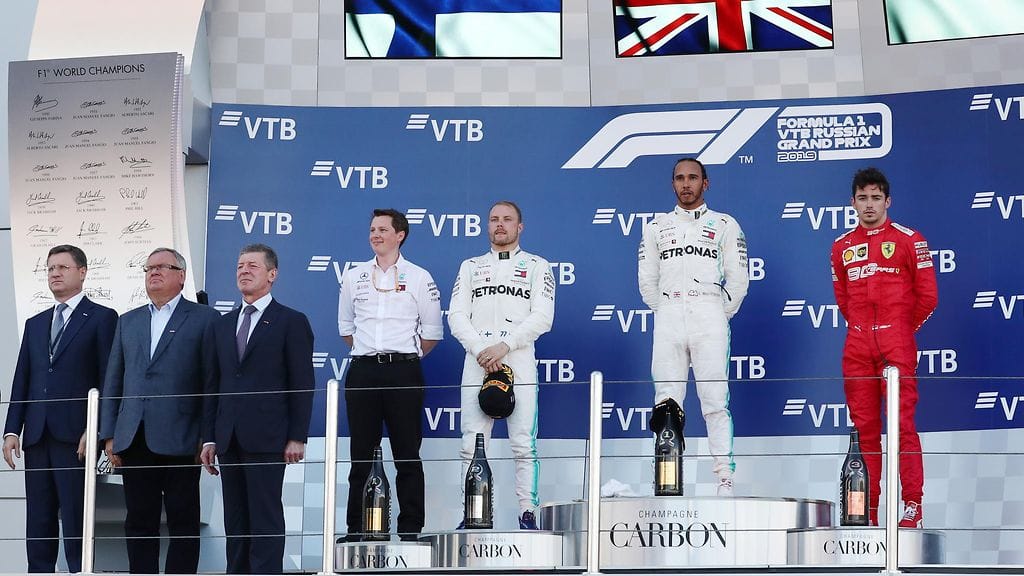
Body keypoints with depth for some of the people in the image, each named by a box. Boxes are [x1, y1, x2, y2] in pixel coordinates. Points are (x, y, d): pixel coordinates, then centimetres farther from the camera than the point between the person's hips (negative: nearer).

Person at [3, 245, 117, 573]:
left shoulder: (101, 318, 3)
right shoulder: (35, 324, 20)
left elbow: (108, 380, -4)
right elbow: (22, 381, 16)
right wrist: (12, 431, 6)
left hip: (75, 435, -6)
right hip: (37, 436, 6)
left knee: (76, 519, -7)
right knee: (38, 522, 5)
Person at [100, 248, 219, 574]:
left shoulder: (204, 319, 3)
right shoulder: (128, 322, 18)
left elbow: (211, 382, -1)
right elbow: (113, 382, 16)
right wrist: (109, 434, 8)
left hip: (179, 440, -4)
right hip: (135, 441, 4)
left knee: (183, 523, 0)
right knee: (139, 522, 6)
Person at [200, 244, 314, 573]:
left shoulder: (291, 322, 1)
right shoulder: (223, 324, 17)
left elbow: (302, 384, -3)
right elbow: (215, 384, 16)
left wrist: (297, 437, -10)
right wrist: (209, 437, 10)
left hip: (266, 438, -6)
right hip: (229, 440, 6)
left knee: (266, 520, -6)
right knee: (235, 522, 7)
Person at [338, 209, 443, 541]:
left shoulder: (419, 278, 3)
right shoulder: (354, 277, 12)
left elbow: (432, 332, 6)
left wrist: (405, 357, 6)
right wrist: (368, 353, 14)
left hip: (404, 373, -3)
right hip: (363, 373, 3)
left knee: (407, 456, -2)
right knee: (361, 456, 4)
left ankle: (410, 531, 1)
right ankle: (356, 531, 8)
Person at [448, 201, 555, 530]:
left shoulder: (537, 266, 12)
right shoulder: (470, 267, 20)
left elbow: (542, 317, 0)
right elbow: (457, 316, 10)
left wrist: (504, 346, -12)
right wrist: (480, 349, -7)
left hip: (519, 361, -2)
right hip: (476, 362, 2)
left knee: (524, 444, -7)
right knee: (472, 444, -3)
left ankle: (528, 515, -6)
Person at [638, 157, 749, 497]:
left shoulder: (725, 225, 10)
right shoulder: (657, 227, 18)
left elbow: (737, 279, 7)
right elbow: (647, 280, 17)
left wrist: (720, 316, 4)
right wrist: (665, 313, 10)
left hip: (709, 318, -2)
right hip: (668, 320, 3)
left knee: (715, 401, -9)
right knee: (667, 402, -2)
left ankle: (724, 478, -11)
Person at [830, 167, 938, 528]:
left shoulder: (909, 240, 2)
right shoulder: (842, 247, 14)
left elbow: (927, 296, 4)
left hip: (896, 345, -4)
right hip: (857, 346, 4)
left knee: (902, 423, -10)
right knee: (864, 427, 4)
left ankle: (912, 506, -9)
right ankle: (867, 509, 6)